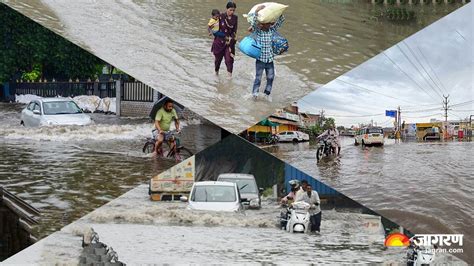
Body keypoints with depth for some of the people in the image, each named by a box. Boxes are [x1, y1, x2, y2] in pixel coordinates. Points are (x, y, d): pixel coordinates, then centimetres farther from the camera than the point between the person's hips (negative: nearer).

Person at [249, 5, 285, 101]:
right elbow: (254, 23, -28)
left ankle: (267, 93, 27)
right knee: (258, 77, 2)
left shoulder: (271, 30, 3)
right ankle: (255, 92, 16)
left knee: (270, 77, 11)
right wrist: (256, 11, -36)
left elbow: (280, 21, -1)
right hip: (260, 59, -5)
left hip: (270, 59, 5)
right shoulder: (257, 31, -9)